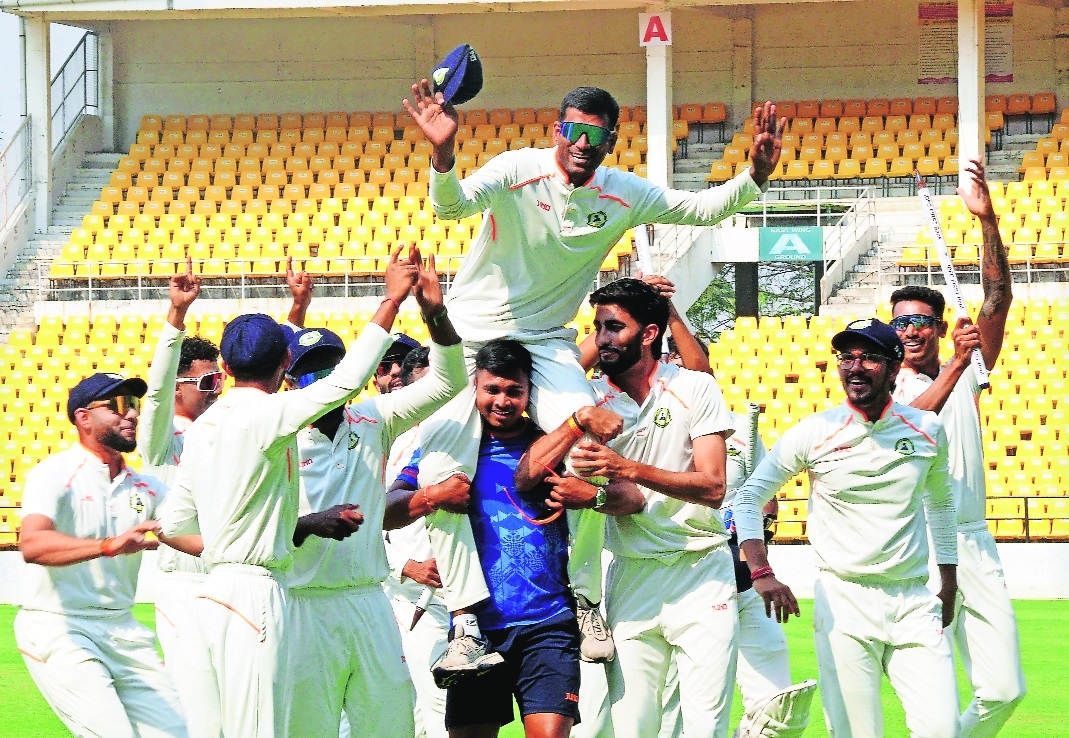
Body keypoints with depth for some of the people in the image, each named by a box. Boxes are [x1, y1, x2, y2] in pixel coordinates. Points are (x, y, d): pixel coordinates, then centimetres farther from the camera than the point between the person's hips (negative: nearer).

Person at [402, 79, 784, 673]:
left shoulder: (623, 196, -4)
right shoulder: (518, 170, -17)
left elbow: (704, 208, 4)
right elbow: (452, 205, -33)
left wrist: (755, 174, -14)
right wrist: (443, 154, -54)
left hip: (545, 342, 2)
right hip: (470, 334, -2)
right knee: (442, 473, -16)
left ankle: (587, 603, -10)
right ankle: (469, 621, -13)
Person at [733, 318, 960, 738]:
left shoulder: (927, 430, 6)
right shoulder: (815, 433, -2)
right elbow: (749, 497, 5)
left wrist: (948, 583, 23)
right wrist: (760, 572, -8)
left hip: (914, 603, 2)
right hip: (843, 603, -2)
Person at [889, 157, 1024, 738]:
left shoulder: (968, 375, 13)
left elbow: (997, 300, 3)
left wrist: (988, 222, -8)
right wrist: (956, 364, -15)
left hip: (974, 543, 3)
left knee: (1003, 689, -1)